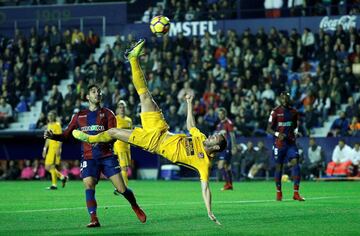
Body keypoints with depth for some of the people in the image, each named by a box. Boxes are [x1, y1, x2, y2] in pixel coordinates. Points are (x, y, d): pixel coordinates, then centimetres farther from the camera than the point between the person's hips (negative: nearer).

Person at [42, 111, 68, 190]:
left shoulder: (57, 125, -8)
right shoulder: (49, 125, 17)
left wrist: (58, 149, -18)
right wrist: (45, 148, 21)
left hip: (55, 148, -9)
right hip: (50, 147, 9)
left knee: (51, 166, -10)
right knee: (47, 167, 6)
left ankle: (54, 185, -4)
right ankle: (62, 177, 18)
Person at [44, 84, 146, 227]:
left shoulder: (107, 114, 6)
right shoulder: (79, 116, 13)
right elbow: (66, 135, 15)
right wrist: (53, 136, -5)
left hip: (107, 155, -1)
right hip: (88, 157, 1)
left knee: (121, 188, -5)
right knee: (88, 185, -22)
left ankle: (136, 208, 23)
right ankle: (93, 219, -24)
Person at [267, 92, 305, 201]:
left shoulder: (293, 111, 8)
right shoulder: (275, 112, -4)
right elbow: (269, 129, -5)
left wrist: (295, 133, 3)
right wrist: (277, 134, -22)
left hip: (291, 143, 3)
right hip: (279, 143, -3)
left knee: (295, 163, -13)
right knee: (279, 167, 4)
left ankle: (296, 193, -12)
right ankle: (278, 192, 22)